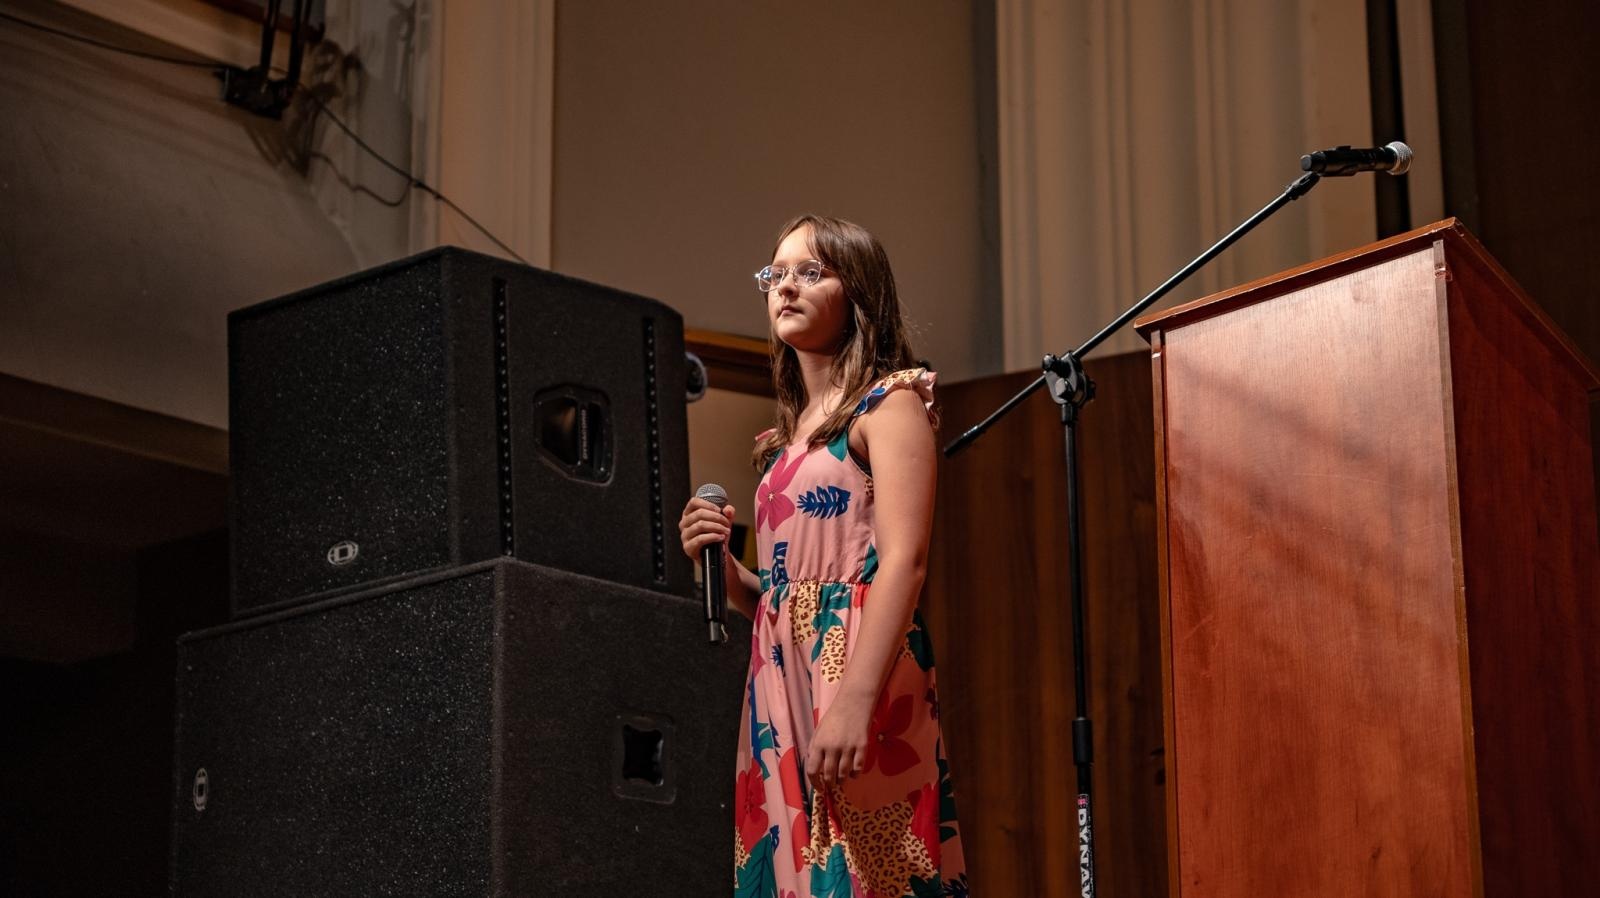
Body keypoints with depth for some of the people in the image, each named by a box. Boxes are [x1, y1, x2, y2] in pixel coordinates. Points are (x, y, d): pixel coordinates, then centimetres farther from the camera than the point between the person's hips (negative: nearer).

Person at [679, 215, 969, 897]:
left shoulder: (887, 404, 0)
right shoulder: (788, 437, 21)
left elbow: (903, 560, -13)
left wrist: (856, 702, -24)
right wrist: (722, 566, 3)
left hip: (857, 660, -7)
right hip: (779, 686, 7)